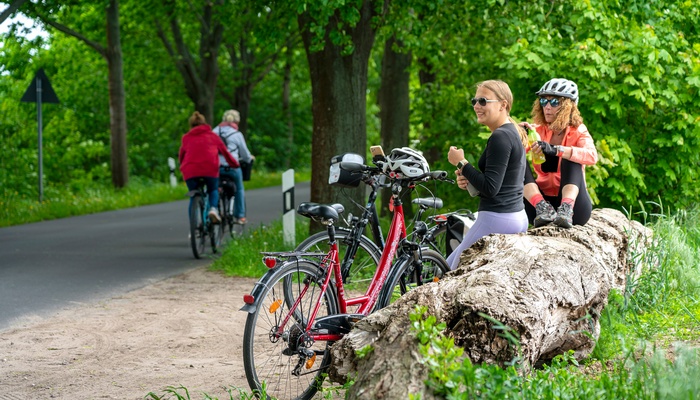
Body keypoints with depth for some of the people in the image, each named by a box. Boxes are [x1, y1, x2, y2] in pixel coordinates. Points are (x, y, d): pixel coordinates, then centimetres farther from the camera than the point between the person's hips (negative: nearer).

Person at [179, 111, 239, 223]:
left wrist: (183, 166, 44)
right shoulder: (212, 136, 18)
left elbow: (181, 155, 25)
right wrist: (234, 164, 37)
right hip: (210, 169, -1)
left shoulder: (186, 138, 20)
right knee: (213, 190, 23)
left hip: (190, 170, 1)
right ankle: (213, 208, -7)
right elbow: (225, 152, 22)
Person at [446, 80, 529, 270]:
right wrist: (469, 180, 6)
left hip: (496, 219, -11)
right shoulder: (514, 133, 16)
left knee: (453, 270, -5)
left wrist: (461, 163, -13)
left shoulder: (500, 137, -16)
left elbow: (490, 188, -21)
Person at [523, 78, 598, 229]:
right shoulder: (538, 130, 6)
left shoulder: (578, 132, -2)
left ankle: (566, 210, -42)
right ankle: (543, 207, -34)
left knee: (570, 159, -24)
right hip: (542, 198, 2)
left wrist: (555, 150, -38)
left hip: (573, 202, -2)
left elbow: (592, 156, -25)